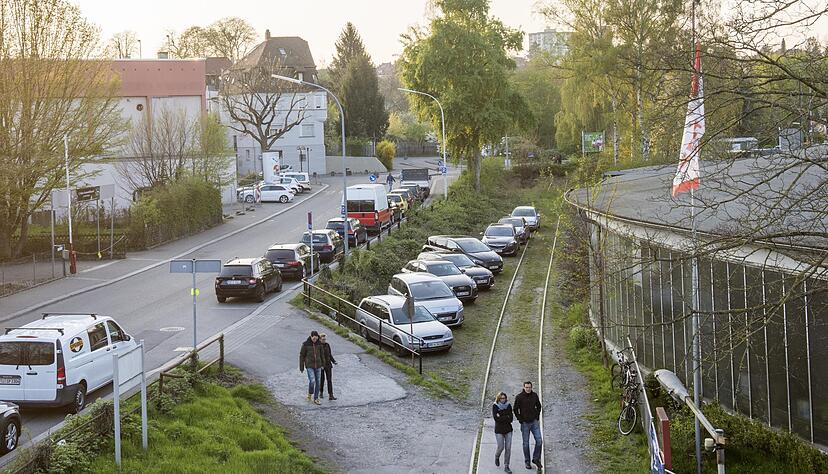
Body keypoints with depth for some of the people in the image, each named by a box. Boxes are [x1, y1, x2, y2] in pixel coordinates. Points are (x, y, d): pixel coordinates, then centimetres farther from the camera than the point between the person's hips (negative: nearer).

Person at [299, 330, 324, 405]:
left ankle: (316, 399, 16)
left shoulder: (319, 344, 0)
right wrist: (301, 367, -3)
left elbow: (322, 354, 9)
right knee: (312, 381, -17)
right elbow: (302, 356, -5)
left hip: (318, 366, 4)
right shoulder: (305, 344, -10)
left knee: (317, 382, 5)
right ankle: (310, 393, 12)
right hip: (309, 366, -4)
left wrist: (323, 364, 5)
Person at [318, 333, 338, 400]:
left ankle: (330, 395, -9)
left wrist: (334, 361, -1)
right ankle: (321, 393, 31)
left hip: (328, 364, 3)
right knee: (322, 379, 8)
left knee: (329, 380, -5)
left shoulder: (327, 345, 4)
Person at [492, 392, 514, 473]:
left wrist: (501, 417, -14)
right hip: (499, 430, -2)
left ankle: (506, 466, 6)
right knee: (501, 447, -4)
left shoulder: (508, 406, 2)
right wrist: (506, 417, -12)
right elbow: (496, 418, -16)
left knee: (508, 448, -2)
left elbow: (511, 419, -5)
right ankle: (497, 457, 31)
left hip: (508, 429, 2)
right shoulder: (495, 406, -5)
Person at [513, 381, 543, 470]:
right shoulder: (519, 397, -9)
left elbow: (539, 406, 14)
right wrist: (520, 419, -7)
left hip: (534, 422, 2)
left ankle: (536, 459, 12)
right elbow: (515, 410, -2)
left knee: (539, 441, -4)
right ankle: (527, 462, 16)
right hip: (525, 423, -2)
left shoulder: (535, 395, 0)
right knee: (526, 443, 5)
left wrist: (537, 417, 6)